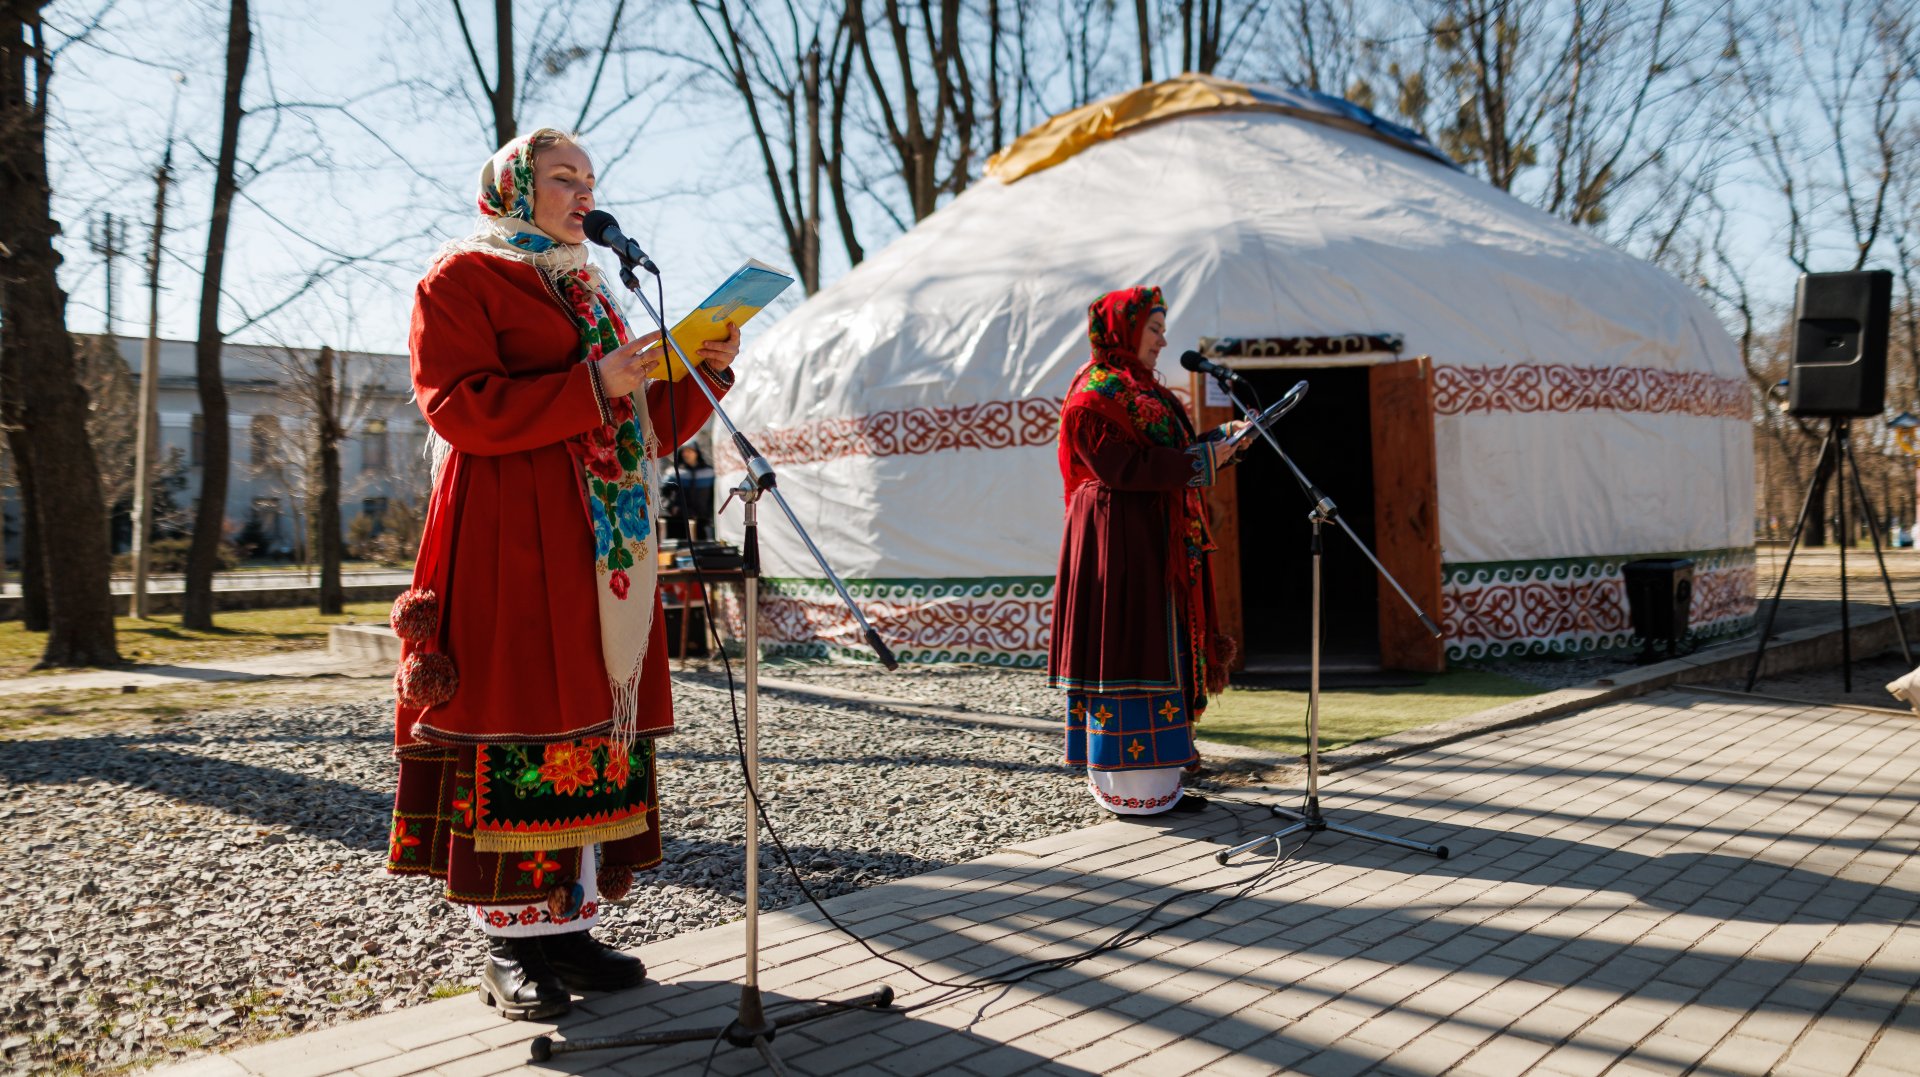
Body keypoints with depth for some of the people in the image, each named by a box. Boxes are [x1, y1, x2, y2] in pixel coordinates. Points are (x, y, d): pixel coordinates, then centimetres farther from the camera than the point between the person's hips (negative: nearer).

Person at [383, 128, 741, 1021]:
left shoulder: (589, 291, 25)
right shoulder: (462, 277, 2)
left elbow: (644, 432, 24)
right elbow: (459, 407, -12)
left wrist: (705, 371, 9)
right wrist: (593, 386, -16)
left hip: (602, 545, 8)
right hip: (509, 541, -7)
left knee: (593, 726, 4)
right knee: (516, 724, -8)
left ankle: (569, 923, 10)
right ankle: (511, 940, -1)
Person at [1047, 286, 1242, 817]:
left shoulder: (1138, 390, 19)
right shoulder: (1096, 394, -11)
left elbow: (1166, 453, 20)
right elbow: (1123, 467, -20)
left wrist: (1218, 439, 7)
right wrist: (1202, 461, -16)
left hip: (1156, 542, 10)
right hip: (1121, 539, -10)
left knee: (1159, 650, 10)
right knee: (1128, 651, -7)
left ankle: (1156, 781, 16)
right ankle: (1131, 790, -2)